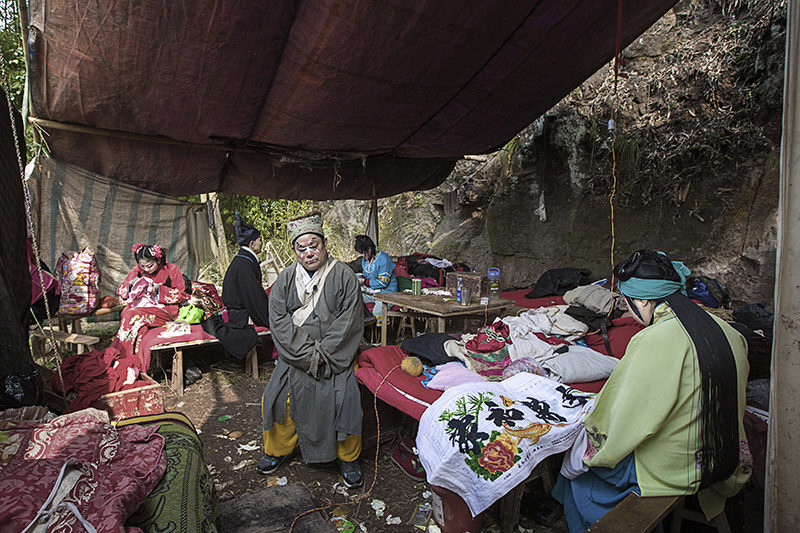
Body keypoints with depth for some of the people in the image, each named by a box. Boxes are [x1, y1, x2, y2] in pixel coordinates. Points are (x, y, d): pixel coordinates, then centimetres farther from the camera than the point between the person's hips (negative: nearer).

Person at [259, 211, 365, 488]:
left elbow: (348, 321, -10)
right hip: (294, 355, 3)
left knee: (346, 400, -16)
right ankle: (279, 449, 23)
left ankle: (347, 457, 10)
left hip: (334, 356, -2)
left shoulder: (344, 276, -5)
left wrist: (322, 354, -15)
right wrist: (306, 353, -14)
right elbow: (279, 320, -4)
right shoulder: (285, 279, 3)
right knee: (276, 397, -6)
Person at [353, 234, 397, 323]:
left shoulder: (383, 258, -16)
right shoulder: (365, 259, 11)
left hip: (386, 293, -8)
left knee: (377, 312, -35)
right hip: (369, 292, 8)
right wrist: (361, 278, 2)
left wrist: (364, 282, -15)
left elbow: (383, 283, -18)